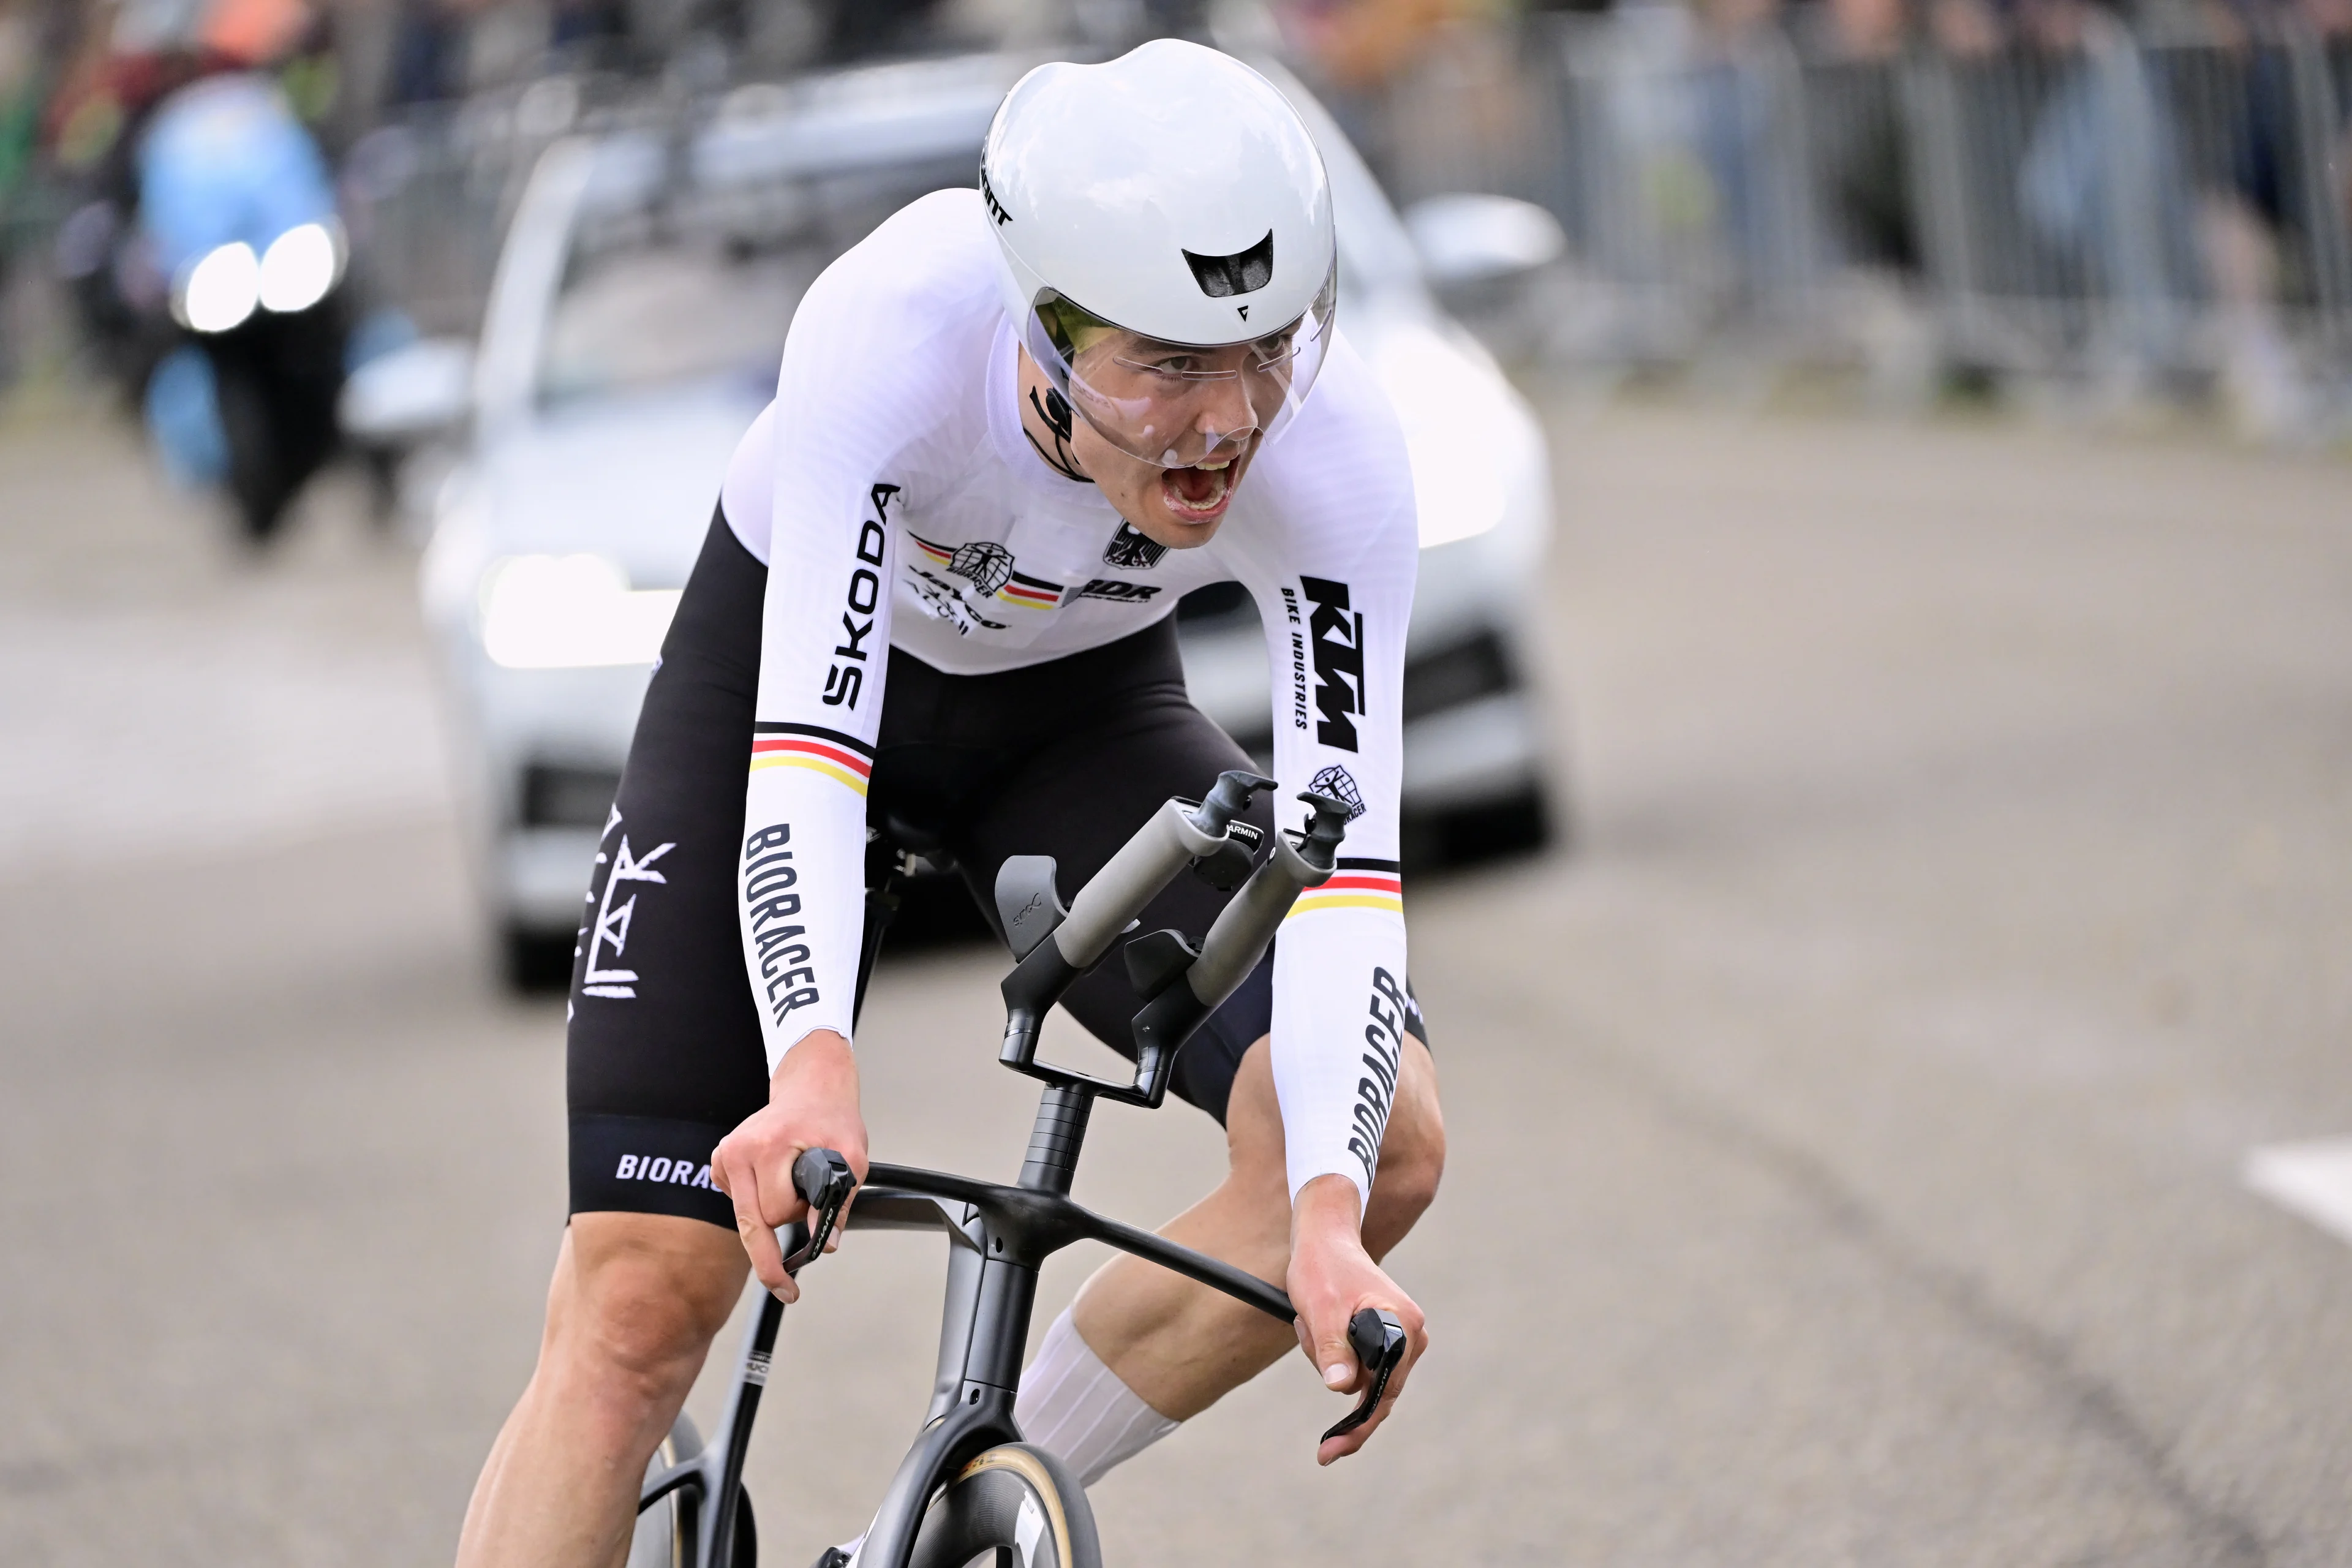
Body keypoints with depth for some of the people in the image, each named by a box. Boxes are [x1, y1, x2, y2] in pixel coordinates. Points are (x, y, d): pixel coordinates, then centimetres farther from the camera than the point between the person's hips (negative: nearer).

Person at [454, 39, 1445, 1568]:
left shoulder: (1339, 452, -32)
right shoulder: (892, 332, -39)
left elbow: (1345, 854, -34)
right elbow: (804, 747, -43)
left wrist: (1325, 1216, -48)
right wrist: (812, 1065, -60)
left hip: (1077, 710, 2)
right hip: (799, 645, -2)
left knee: (1391, 1138, -21)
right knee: (641, 1300, -14)